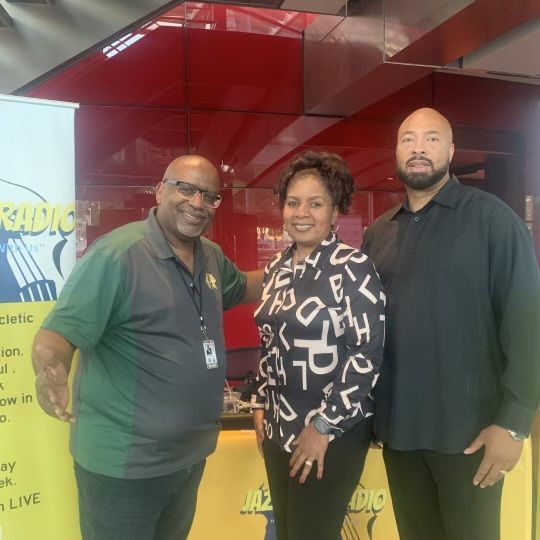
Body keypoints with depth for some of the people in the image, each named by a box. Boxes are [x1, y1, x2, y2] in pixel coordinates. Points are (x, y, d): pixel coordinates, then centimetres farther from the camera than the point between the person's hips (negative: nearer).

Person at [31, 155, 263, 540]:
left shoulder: (212, 257, 4)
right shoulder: (117, 254, -20)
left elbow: (241, 288, 24)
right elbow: (62, 329, -24)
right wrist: (51, 368, -44)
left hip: (191, 452, 8)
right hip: (125, 461, -7)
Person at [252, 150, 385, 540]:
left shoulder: (353, 267, -13)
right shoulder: (276, 268, 7)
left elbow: (367, 353, -18)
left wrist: (324, 425, -17)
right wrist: (261, 404, 11)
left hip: (335, 432, -6)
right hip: (280, 428, 6)